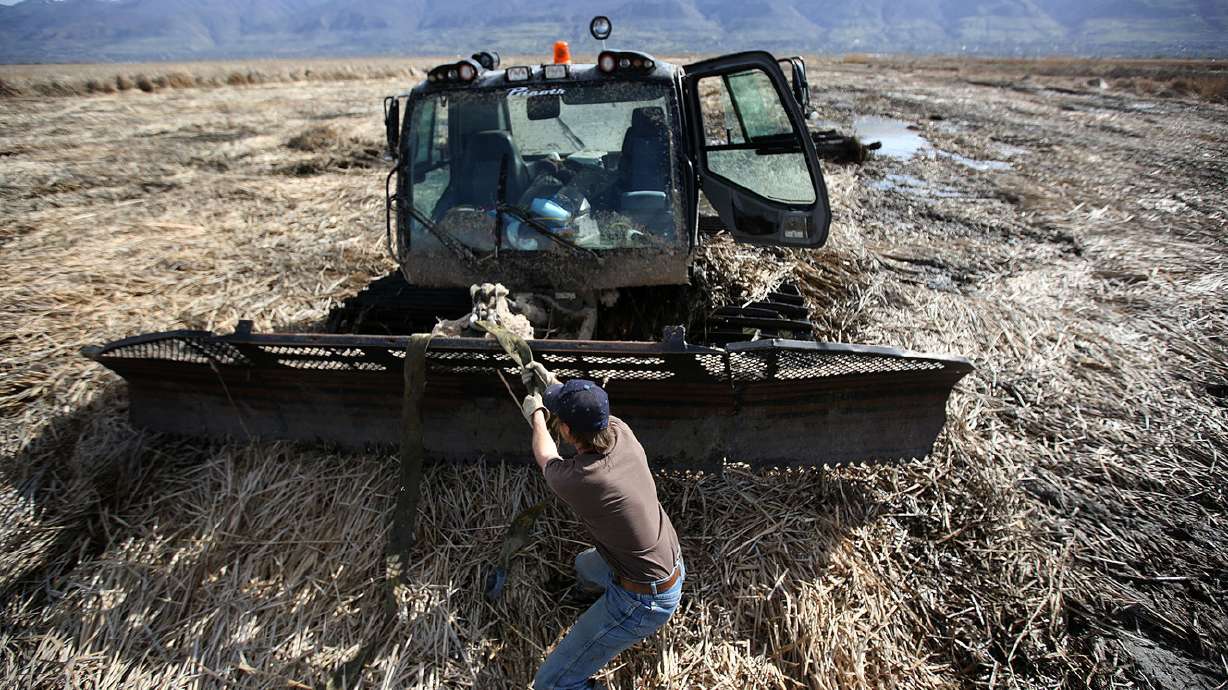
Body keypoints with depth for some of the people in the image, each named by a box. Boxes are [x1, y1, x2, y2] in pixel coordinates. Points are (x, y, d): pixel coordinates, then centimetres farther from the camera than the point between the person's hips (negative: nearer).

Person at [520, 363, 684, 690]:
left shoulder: (574, 480, -33)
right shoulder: (621, 431, -16)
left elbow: (546, 457, -6)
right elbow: (592, 413, 11)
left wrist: (536, 416, 12)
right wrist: (553, 382, 21)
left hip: (644, 601, -8)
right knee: (584, 565, 35)